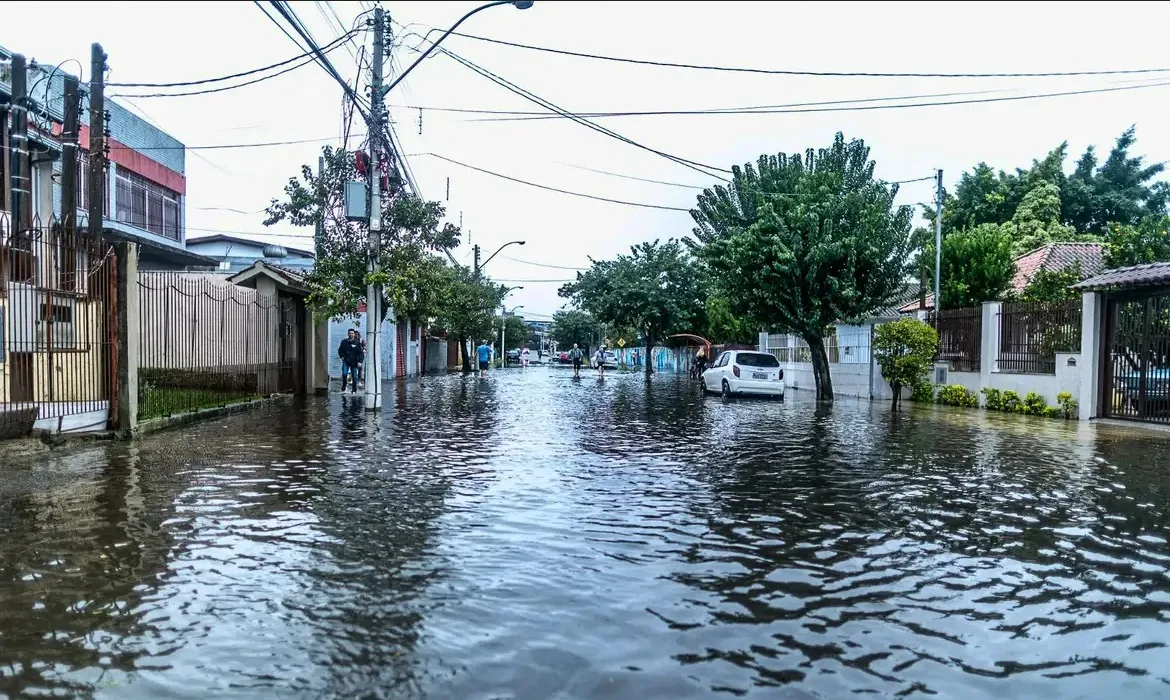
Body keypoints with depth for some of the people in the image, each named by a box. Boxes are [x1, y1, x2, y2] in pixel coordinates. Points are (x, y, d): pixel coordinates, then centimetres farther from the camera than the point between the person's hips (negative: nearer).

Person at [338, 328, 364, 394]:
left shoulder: (357, 342, -3)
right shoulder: (344, 342, 5)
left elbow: (361, 353, -5)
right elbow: (340, 350, 19)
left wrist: (360, 361, -14)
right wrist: (342, 356, 3)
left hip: (354, 362, -1)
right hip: (346, 361, 1)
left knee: (354, 376, 4)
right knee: (344, 374, -11)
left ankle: (354, 390, 15)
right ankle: (343, 389, 3)